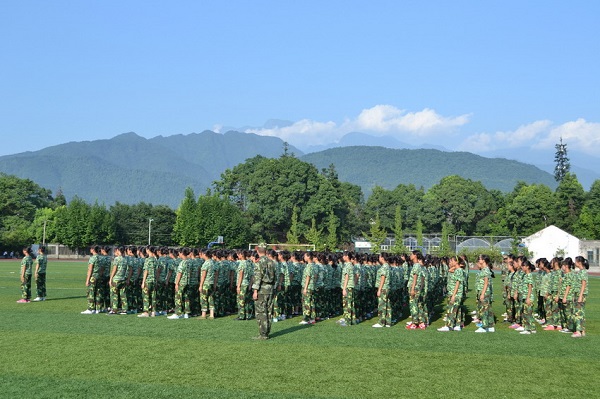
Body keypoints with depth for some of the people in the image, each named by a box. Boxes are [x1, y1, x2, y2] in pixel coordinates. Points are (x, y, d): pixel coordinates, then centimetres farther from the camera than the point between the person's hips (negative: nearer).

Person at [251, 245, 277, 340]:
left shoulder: (259, 262, -12)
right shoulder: (272, 262, 10)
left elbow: (257, 277, -16)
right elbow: (274, 276, 13)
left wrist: (255, 291, -16)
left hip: (261, 289, -7)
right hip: (270, 289, 7)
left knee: (261, 312, -4)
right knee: (269, 312, 10)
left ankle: (263, 334, -5)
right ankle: (267, 332, 15)